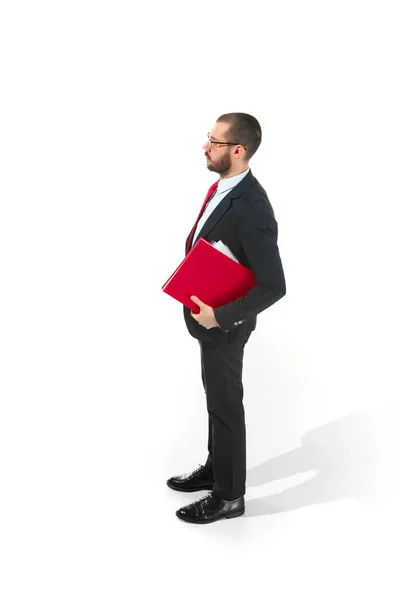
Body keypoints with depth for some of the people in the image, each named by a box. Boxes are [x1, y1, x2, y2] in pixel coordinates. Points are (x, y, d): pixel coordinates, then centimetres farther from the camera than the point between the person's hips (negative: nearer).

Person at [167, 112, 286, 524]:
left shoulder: (251, 210, -30)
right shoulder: (222, 186, -1)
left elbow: (273, 286, -28)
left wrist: (220, 316, -25)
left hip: (224, 325, -9)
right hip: (208, 314, 9)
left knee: (225, 406, 8)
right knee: (216, 398, 23)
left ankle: (228, 496, 27)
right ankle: (216, 467, 44)